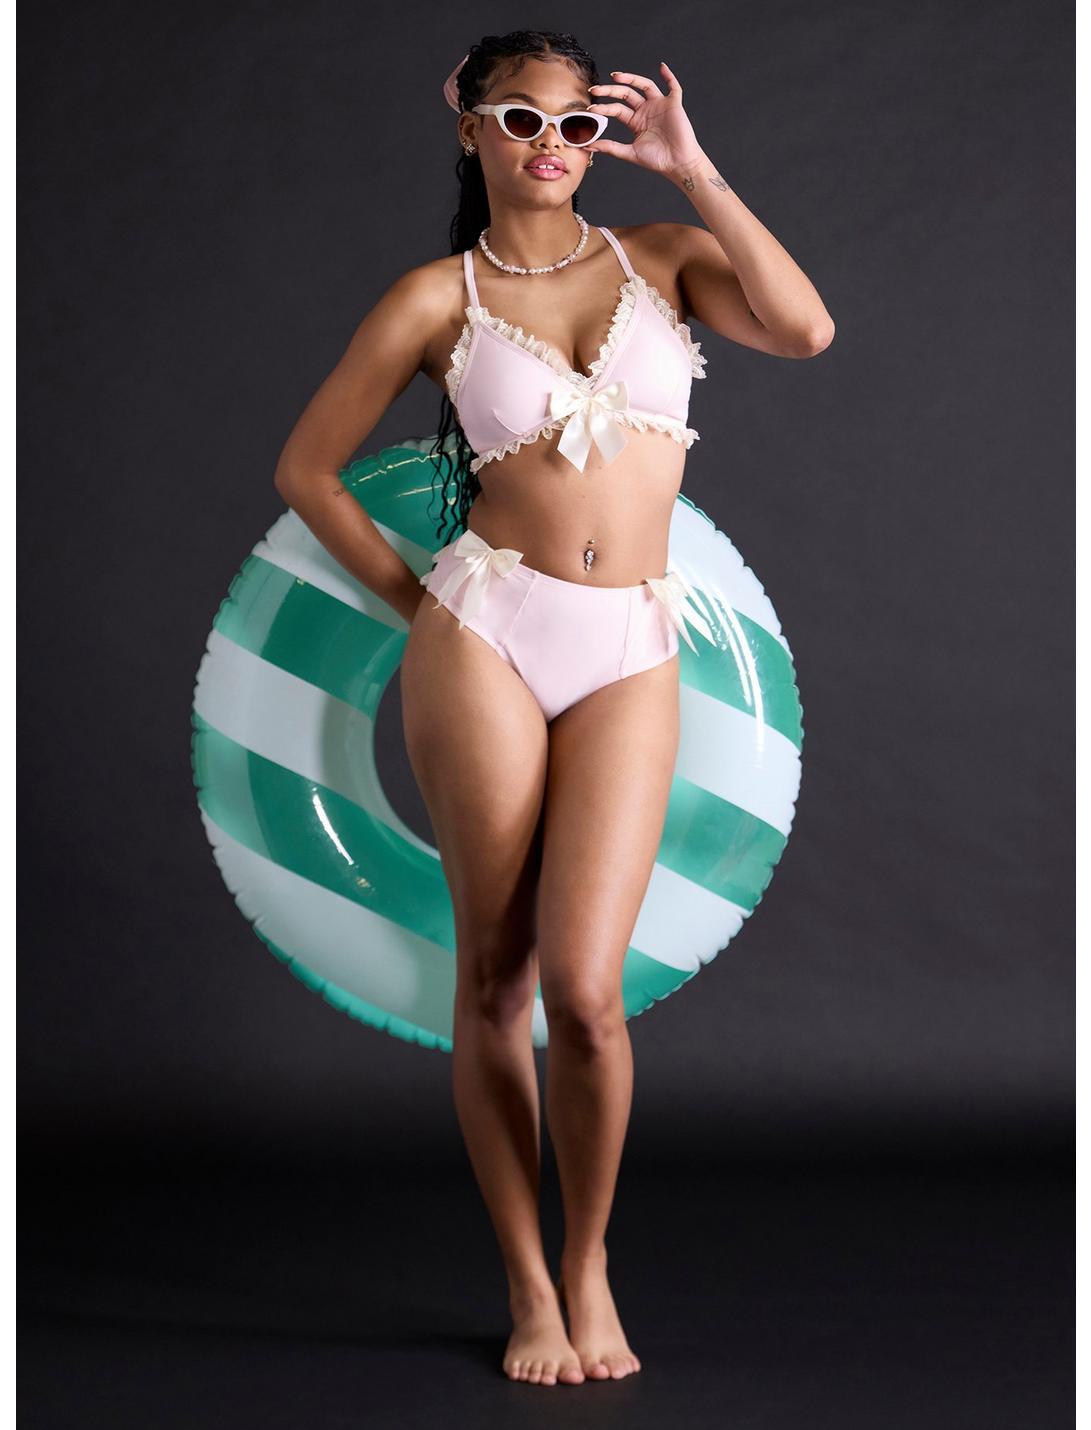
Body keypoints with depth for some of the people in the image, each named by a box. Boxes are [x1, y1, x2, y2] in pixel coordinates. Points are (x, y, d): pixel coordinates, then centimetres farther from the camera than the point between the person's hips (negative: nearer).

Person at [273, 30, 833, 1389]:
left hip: (628, 658, 0)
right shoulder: (440, 296, 6)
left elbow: (804, 329, -9)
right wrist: (410, 598, 6)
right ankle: (528, 1289, 17)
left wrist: (693, 170, -5)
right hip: (484, 629, 0)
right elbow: (304, 467, 11)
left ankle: (588, 1263, 14)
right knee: (493, 979, 2)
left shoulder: (660, 256, 10)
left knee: (583, 986, -10)